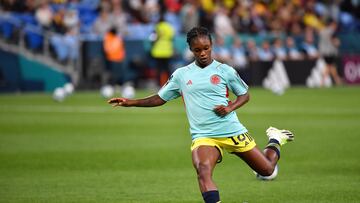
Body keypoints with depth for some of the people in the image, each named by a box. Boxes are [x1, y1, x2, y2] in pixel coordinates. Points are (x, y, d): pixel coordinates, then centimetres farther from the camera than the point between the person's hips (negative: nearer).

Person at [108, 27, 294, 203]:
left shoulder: (224, 71, 0)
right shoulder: (180, 75, 6)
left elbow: (244, 94, 10)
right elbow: (160, 98, 15)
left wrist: (230, 107, -10)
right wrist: (131, 102, 4)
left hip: (233, 131, 0)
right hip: (203, 136, 0)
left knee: (267, 170, 11)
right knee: (203, 170, -32)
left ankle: (275, 139, 43)